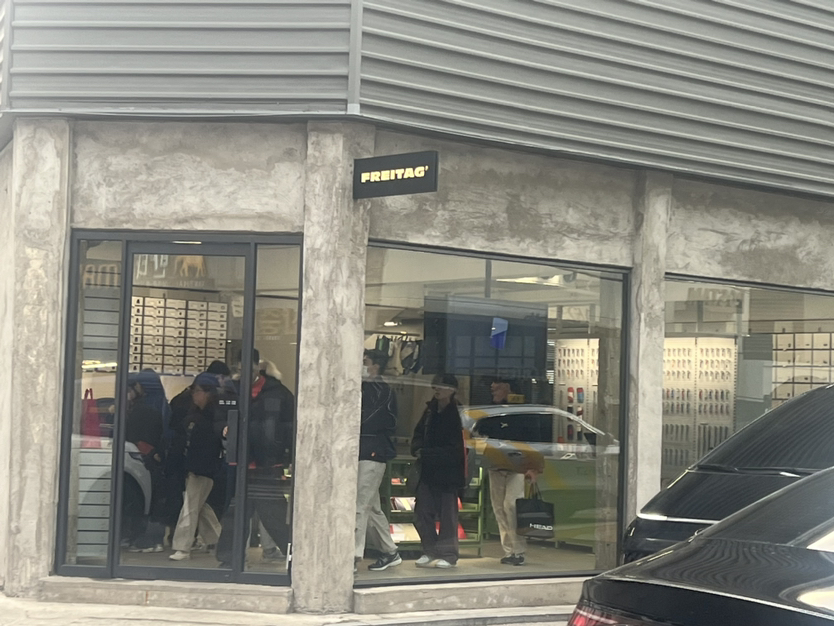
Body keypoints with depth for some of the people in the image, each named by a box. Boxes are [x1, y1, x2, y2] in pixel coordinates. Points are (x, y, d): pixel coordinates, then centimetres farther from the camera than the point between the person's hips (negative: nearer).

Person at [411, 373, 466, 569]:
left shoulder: (457, 415, -13)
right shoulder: (431, 410, 8)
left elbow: (454, 450, -16)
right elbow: (419, 434, 15)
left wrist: (427, 454, -16)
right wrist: (418, 449, -7)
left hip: (448, 473, -7)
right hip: (428, 471, 7)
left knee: (447, 514, 0)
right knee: (422, 513, 8)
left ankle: (447, 555, 10)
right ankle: (430, 551, 20)